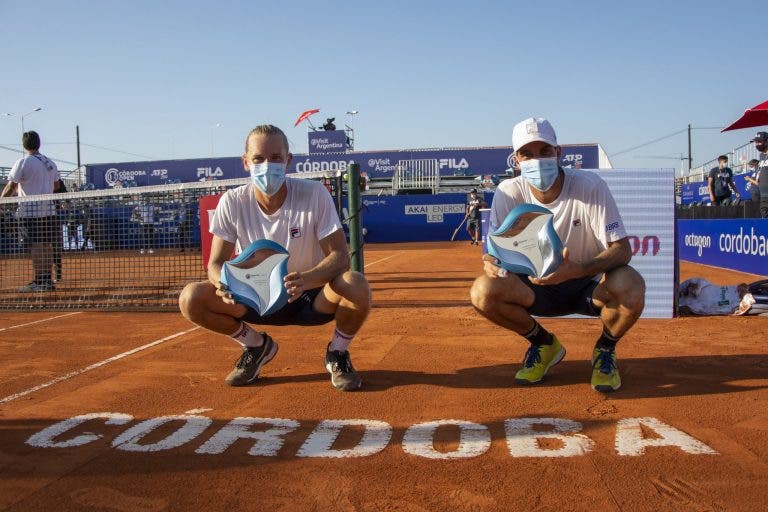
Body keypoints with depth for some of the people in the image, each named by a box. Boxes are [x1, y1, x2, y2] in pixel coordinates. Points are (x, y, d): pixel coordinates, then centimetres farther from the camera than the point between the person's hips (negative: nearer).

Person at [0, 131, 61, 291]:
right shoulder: (50, 163, 10)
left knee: (36, 246, -5)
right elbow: (56, 185, 19)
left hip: (31, 211, -6)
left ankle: (39, 282, -6)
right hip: (49, 210, 6)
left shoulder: (23, 162, -9)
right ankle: (47, 280, 14)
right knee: (47, 245, 10)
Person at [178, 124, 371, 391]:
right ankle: (257, 346, 9)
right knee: (191, 299, -21)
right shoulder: (232, 203, -11)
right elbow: (216, 262, -8)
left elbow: (340, 256, -22)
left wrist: (306, 279, -43)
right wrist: (223, 282, -35)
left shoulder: (314, 194, -17)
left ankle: (337, 353, 0)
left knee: (357, 286, -34)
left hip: (312, 298, -2)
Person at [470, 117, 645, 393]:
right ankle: (544, 344, 5)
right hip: (538, 288, 3)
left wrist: (577, 270, -44)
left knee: (630, 284, -36)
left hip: (590, 286, -2)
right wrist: (492, 263, -39)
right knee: (482, 291, -25)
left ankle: (605, 349, 0)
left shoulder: (589, 186, -20)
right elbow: (496, 249, -11)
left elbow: (622, 249, -24)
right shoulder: (509, 192, -12)